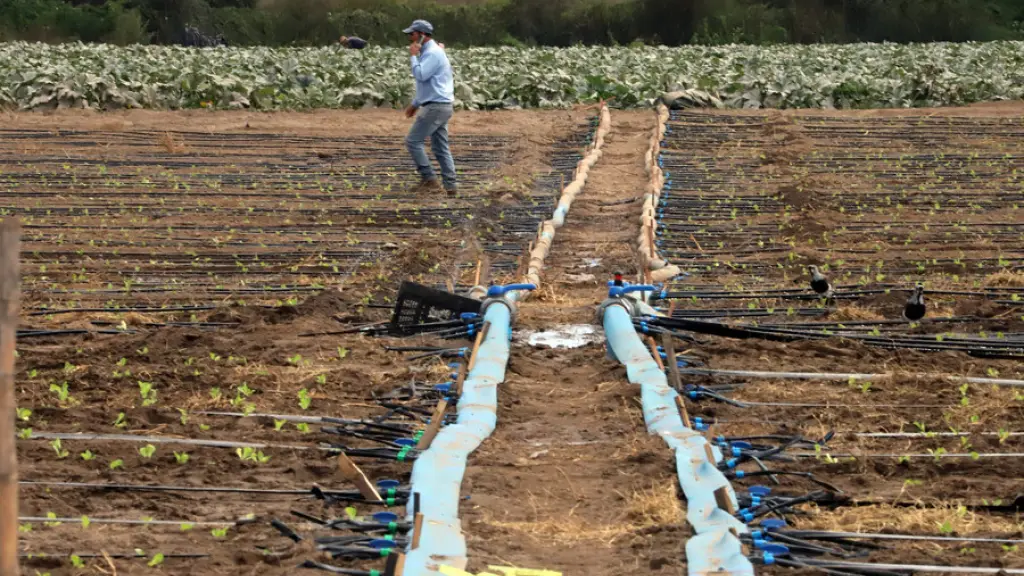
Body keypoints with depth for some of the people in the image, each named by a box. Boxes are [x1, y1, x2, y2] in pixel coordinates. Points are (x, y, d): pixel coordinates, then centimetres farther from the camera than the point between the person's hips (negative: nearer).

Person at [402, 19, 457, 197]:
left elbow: (420, 75, -24)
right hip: (440, 106, 10)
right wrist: (415, 104, 27)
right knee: (441, 148, 8)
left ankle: (428, 178, -8)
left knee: (413, 141, -7)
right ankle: (450, 187, 5)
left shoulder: (432, 53, -14)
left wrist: (413, 56, -12)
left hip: (435, 107, -10)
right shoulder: (429, 52, 19)